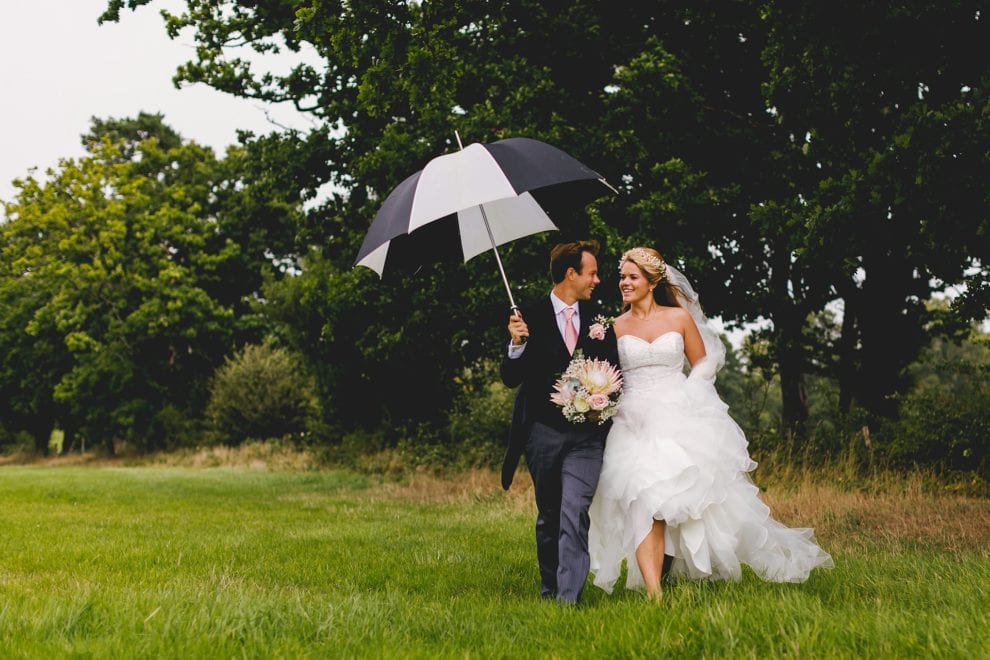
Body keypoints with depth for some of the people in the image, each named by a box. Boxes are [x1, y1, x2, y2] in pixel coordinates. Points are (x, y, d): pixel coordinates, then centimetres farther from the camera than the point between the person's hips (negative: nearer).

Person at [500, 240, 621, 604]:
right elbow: (511, 378, -5)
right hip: (543, 433, 0)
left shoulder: (598, 320, 7)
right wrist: (517, 345, -22)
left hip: (586, 435, 1)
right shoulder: (530, 317, -3)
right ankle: (548, 589, 26)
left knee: (574, 512, -14)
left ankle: (568, 597, -16)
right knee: (548, 515, 12)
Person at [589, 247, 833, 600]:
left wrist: (685, 396, -4)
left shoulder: (680, 317, 4)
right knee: (643, 507, -13)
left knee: (699, 498, -1)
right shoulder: (615, 327, 7)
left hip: (682, 421, 0)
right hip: (636, 425, 0)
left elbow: (704, 366, 10)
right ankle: (653, 592, -19)